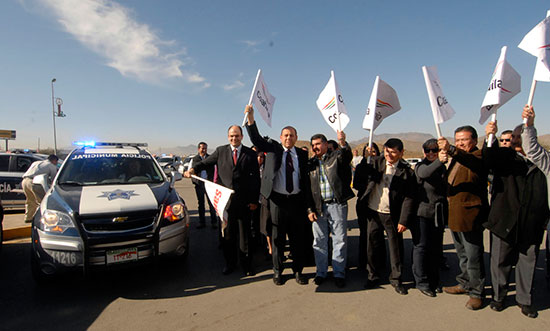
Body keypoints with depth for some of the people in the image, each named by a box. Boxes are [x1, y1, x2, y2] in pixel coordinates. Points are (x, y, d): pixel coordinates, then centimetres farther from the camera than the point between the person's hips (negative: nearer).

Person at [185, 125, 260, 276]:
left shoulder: (250, 154, 4)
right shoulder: (220, 151, 8)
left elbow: (256, 178, 2)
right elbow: (205, 163, 9)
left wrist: (254, 200, -3)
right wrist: (193, 169, -14)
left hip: (244, 201, -1)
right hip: (225, 200, 1)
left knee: (244, 233, 7)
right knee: (227, 233, 11)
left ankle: (246, 264, 22)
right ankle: (230, 262, 27)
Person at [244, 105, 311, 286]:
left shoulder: (302, 154, 8)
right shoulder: (273, 148, 3)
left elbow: (306, 177, 8)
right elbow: (256, 139, -11)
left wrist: (307, 201, 2)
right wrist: (250, 119, -25)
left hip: (297, 200, 2)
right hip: (278, 199, -1)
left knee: (298, 237, 9)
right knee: (278, 237, 9)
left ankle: (298, 270, 26)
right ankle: (277, 271, 25)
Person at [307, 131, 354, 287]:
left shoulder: (336, 156, 3)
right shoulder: (311, 163, 10)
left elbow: (347, 155, -21)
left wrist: (343, 143, -41)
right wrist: (309, 209, 1)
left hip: (337, 204, -2)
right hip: (318, 206, 3)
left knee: (340, 239, 5)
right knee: (319, 241, 9)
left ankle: (339, 273, 19)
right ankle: (321, 272, 24)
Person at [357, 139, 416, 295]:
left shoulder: (406, 172, -6)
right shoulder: (376, 162, 3)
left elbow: (409, 198, -6)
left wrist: (404, 220, -9)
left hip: (392, 215, -2)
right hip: (373, 212, 2)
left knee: (396, 247, 7)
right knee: (373, 245, 11)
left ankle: (396, 279, 26)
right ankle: (373, 276, 29)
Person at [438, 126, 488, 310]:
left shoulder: (478, 155, -9)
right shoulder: (456, 158, 18)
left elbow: (472, 162, -36)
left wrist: (451, 150, -52)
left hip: (470, 215, -8)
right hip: (454, 215, 9)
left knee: (473, 257, 1)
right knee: (462, 255, 20)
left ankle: (476, 292, 15)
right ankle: (465, 284, 34)